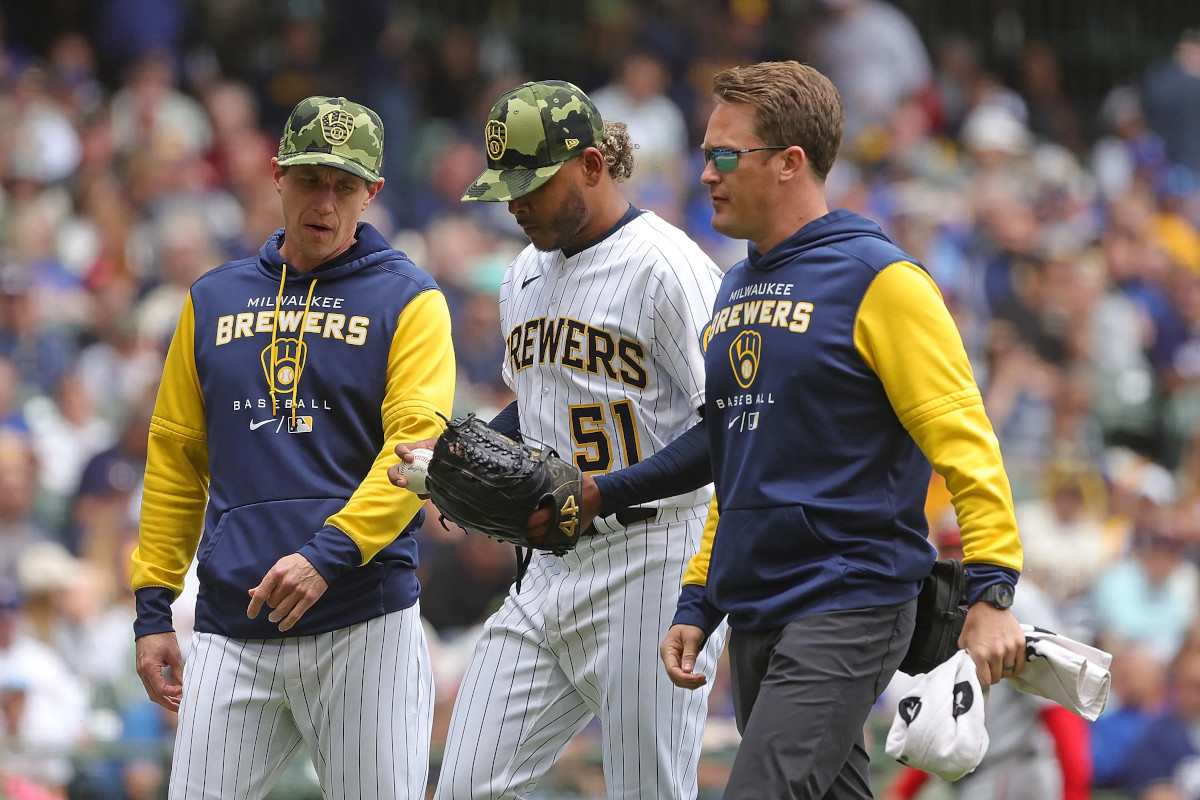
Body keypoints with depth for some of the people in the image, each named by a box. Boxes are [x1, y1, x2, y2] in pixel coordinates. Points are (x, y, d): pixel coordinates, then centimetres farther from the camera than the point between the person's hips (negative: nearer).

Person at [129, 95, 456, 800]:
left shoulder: (408, 300, 3)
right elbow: (175, 459, 17)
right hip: (232, 627, 3)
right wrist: (153, 607, 10)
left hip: (367, 626, -3)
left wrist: (328, 555, -22)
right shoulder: (215, 300, 16)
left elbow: (417, 448, -9)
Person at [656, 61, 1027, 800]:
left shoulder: (877, 280, -9)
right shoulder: (737, 291, 17)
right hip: (754, 620, 8)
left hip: (847, 611, -8)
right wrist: (698, 603, 19)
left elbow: (964, 441, -13)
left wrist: (992, 593, -20)